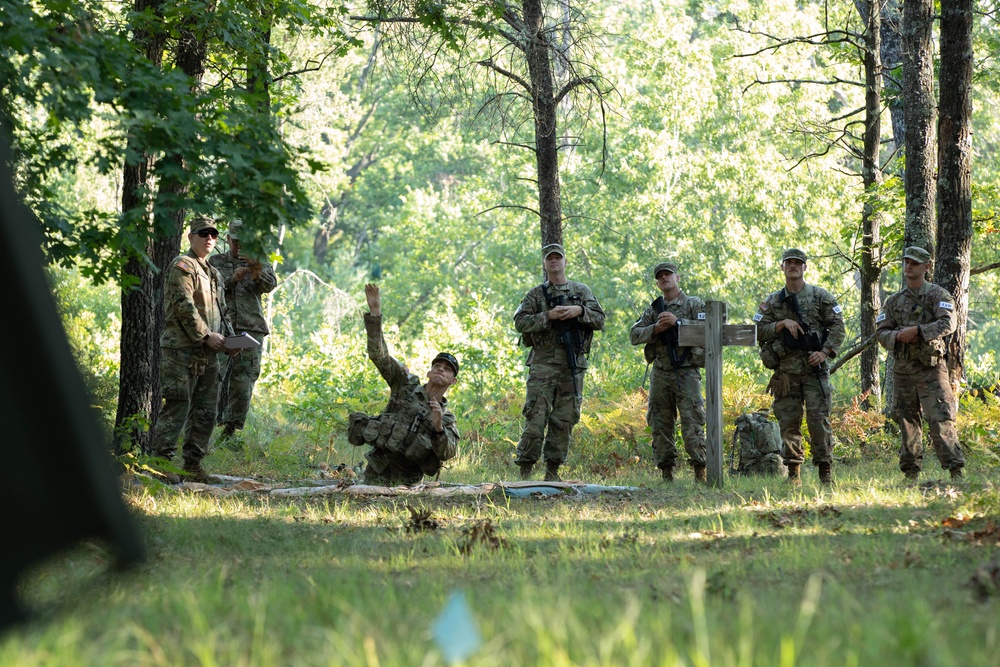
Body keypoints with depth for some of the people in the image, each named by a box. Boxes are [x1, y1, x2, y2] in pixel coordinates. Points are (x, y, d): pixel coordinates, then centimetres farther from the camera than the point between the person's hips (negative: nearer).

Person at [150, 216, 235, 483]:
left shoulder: (214, 273, 23)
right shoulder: (182, 266, -5)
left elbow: (221, 311, 27)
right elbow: (184, 306, -16)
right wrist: (206, 336, -17)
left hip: (208, 352, 9)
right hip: (183, 349, -9)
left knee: (205, 411, 8)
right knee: (177, 407, -12)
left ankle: (193, 465, 13)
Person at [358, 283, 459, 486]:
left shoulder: (447, 418, 9)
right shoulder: (407, 385, 7)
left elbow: (447, 453, -5)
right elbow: (378, 355, -2)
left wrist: (438, 428, -24)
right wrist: (375, 313, -11)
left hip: (408, 480, 1)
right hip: (378, 471, -1)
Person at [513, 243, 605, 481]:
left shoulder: (581, 291, 14)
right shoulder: (536, 294, 8)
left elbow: (599, 320, 8)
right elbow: (520, 322, -3)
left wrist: (580, 311, -10)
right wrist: (548, 316, -14)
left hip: (573, 364, 2)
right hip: (543, 364, -2)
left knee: (565, 419, 2)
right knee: (536, 417, -10)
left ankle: (553, 470, 8)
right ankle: (525, 470, -9)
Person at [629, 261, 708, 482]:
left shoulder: (694, 305, 4)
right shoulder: (653, 309, 16)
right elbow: (634, 335, 8)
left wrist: (678, 322, -17)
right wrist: (656, 329, -9)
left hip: (686, 373, -4)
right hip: (660, 373, 5)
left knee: (692, 422, -11)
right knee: (660, 424, 4)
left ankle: (700, 471, -12)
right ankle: (666, 471, 9)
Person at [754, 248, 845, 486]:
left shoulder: (820, 296, 7)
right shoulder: (772, 302, 12)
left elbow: (837, 326, 4)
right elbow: (759, 332, 5)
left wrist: (825, 352, -9)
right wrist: (782, 324, -10)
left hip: (814, 368, -2)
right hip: (785, 371, 2)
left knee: (819, 419, -8)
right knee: (788, 422, 2)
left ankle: (825, 470, -5)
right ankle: (793, 472, 9)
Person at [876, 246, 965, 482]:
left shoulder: (938, 295, 1)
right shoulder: (894, 301, 15)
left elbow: (948, 323, -14)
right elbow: (881, 332, 10)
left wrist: (918, 331, -22)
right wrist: (898, 336, -11)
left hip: (930, 367, -5)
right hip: (902, 369, 5)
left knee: (940, 419, -13)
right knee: (907, 421, 7)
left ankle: (955, 470, -16)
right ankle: (911, 473, 14)